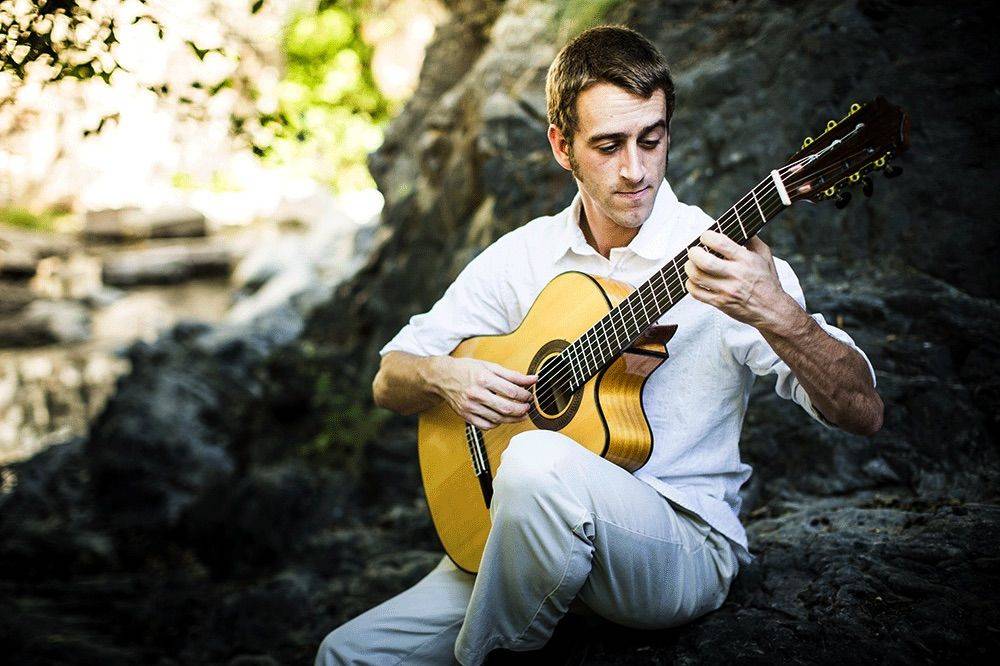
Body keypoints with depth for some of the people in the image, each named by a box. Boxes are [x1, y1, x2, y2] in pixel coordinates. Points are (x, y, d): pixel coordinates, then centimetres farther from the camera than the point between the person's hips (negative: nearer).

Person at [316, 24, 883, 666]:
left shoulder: (720, 257, -7)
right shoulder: (523, 257, 5)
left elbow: (864, 412, -14)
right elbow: (390, 381, 12)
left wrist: (777, 313, -32)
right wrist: (446, 377, -12)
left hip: (685, 547, -3)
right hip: (531, 541, 4)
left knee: (541, 463, -34)